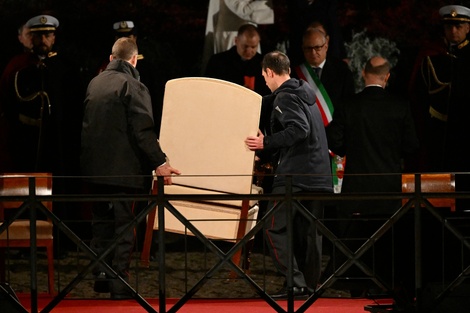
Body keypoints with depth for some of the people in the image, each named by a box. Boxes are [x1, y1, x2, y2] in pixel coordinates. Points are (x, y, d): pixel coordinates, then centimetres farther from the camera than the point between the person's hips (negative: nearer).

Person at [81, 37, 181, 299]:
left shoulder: (95, 83, 8)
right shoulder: (132, 85, -14)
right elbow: (143, 129, -20)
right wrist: (159, 161, -16)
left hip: (95, 166, 6)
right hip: (124, 167, -6)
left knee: (102, 219, 17)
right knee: (124, 224, -1)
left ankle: (101, 273, 17)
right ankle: (119, 282, -2)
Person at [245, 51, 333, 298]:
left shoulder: (285, 97, -10)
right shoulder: (306, 94, 18)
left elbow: (299, 129, -24)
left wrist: (266, 143, -21)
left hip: (293, 175, -9)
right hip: (319, 175, 9)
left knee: (274, 229, -6)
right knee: (310, 233, 10)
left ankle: (294, 282, -15)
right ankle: (309, 285, 11)